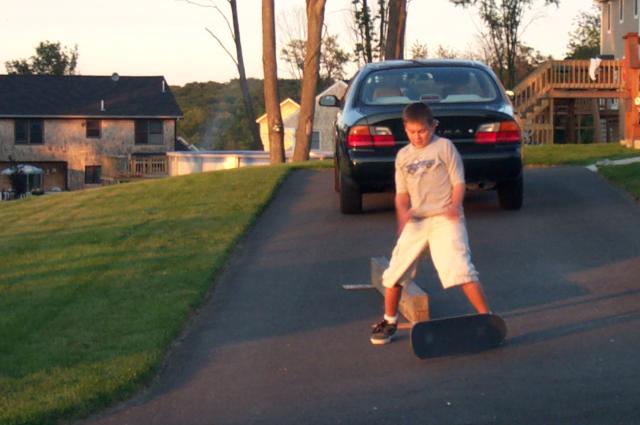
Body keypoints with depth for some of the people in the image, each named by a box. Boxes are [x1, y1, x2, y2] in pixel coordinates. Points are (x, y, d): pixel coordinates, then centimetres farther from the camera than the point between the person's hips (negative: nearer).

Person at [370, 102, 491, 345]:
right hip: (415, 222, 5)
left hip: (444, 219, -5)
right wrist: (403, 213, -8)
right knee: (394, 273, 4)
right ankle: (389, 322, 23)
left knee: (460, 268, -18)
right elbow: (402, 193, 14)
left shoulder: (444, 147, 0)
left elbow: (458, 182, -2)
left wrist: (455, 206, -21)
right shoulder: (403, 156, 13)